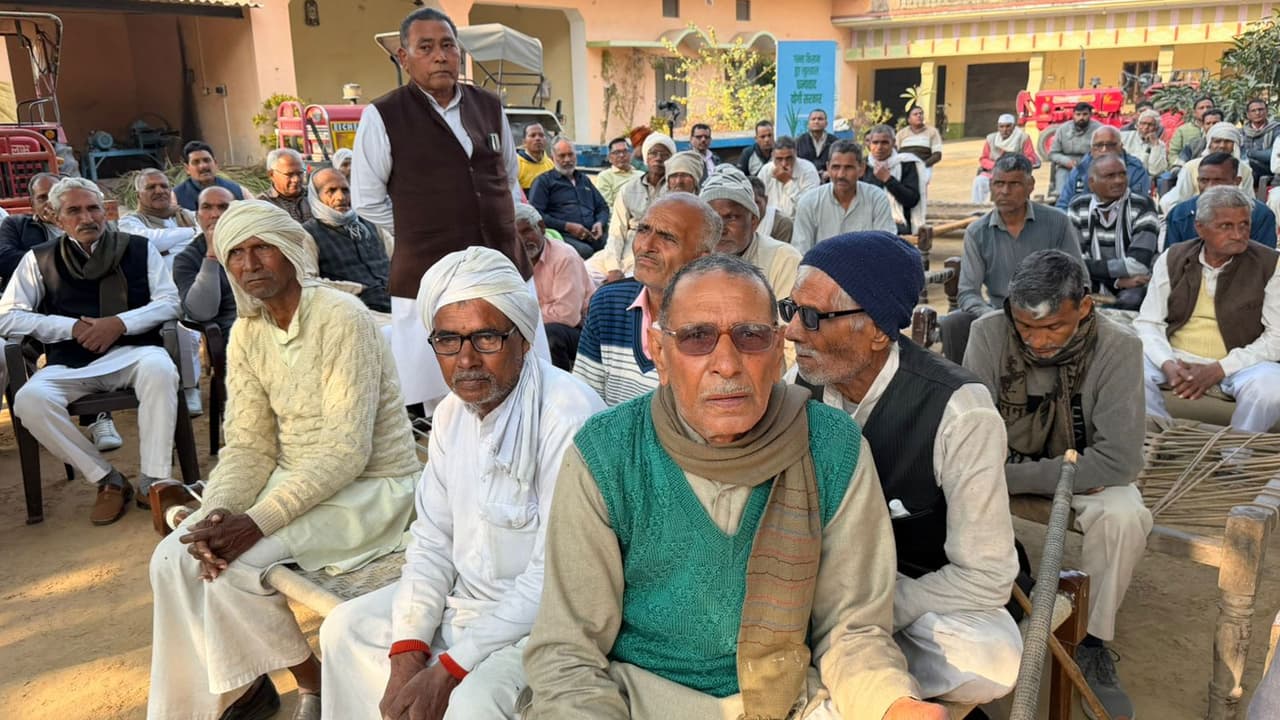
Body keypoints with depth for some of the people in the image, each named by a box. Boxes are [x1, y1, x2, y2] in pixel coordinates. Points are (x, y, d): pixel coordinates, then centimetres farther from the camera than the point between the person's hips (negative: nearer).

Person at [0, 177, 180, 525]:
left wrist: (120, 323, -12)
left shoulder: (139, 248, 9)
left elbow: (169, 302, 4)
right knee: (29, 400, -28)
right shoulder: (39, 259, 10)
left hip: (131, 352, -1)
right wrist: (72, 327, -7)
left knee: (159, 370, -36)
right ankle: (108, 481, -13)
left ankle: (153, 482, -26)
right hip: (69, 363, 2)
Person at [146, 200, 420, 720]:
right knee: (175, 557, -9)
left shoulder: (341, 318, -19)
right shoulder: (246, 333, 3)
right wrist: (219, 512, -18)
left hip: (370, 485, -7)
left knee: (233, 564, -22)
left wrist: (258, 520, -28)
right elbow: (247, 444, 2)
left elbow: (347, 450, -23)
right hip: (296, 478, 7)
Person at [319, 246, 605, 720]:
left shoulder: (568, 417, -26)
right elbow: (432, 538, 5)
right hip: (465, 594, 8)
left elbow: (554, 579, -25)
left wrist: (449, 668, -21)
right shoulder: (452, 412, 3)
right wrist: (407, 652, -6)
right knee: (346, 629, 8)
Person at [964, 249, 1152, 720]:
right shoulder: (989, 334, -21)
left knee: (1125, 516, -31)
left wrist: (1016, 476, -28)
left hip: (1084, 468, 0)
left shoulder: (1117, 347, -23)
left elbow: (1120, 460, -28)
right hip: (1004, 464, 1)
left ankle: (1093, 644, -6)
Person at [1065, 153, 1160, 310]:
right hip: (1093, 290, 3)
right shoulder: (1078, 207, 0)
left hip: (1136, 287, -2)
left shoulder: (1143, 206, -9)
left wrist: (1090, 267, -16)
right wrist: (1118, 279, -19)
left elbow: (1138, 265, -20)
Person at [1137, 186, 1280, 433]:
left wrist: (1219, 370, -20)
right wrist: (1167, 364, -19)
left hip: (1240, 362, -1)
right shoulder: (1173, 259, 2)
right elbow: (1148, 323, 1)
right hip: (1176, 357, 2)